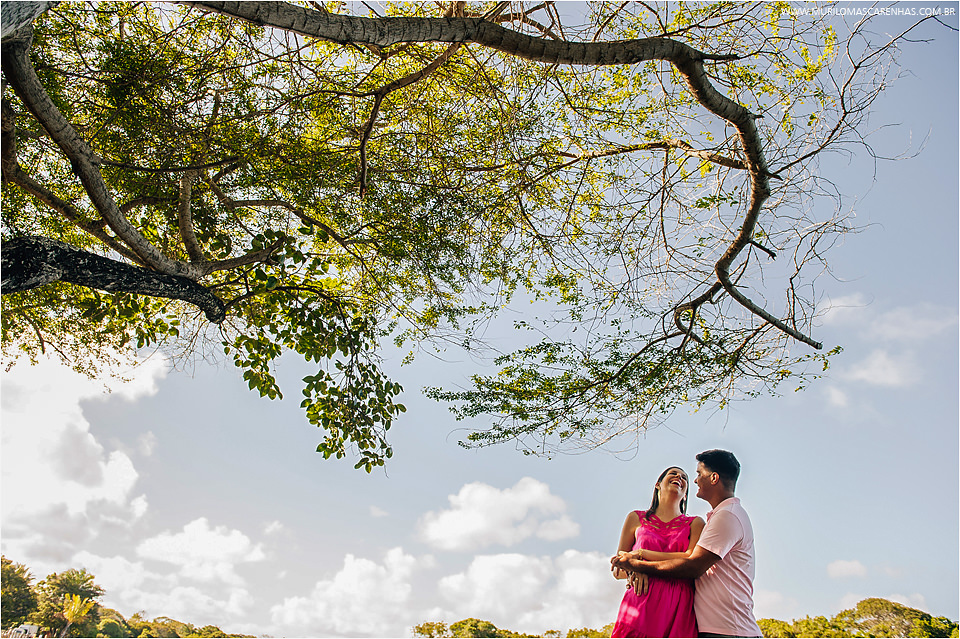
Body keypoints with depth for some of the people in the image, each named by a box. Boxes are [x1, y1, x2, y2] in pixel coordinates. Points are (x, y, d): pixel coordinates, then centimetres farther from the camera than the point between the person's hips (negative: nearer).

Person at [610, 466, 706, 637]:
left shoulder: (695, 524, 16)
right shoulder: (636, 519, 17)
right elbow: (617, 570, 16)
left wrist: (641, 554, -5)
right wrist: (633, 570, -8)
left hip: (680, 608, 0)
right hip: (641, 602, 0)